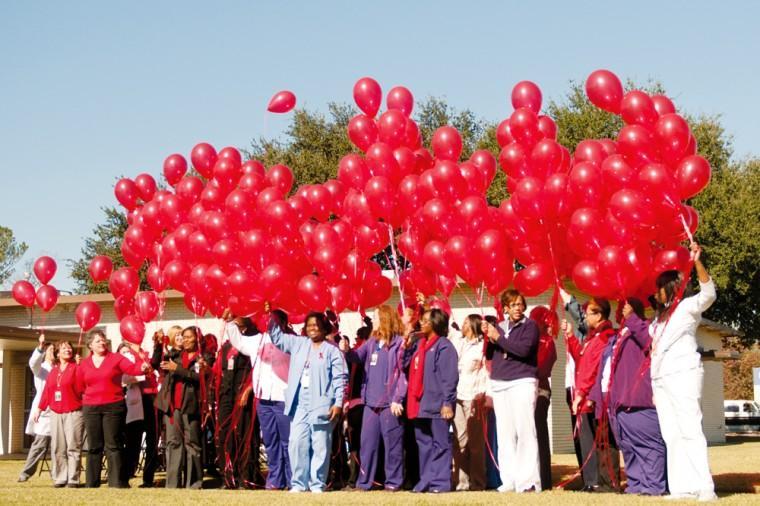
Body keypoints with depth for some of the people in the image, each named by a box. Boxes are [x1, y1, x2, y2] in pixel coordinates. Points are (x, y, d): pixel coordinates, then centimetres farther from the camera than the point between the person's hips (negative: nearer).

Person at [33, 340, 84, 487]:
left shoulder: (76, 368, 0)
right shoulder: (53, 371, 16)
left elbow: (80, 389, -9)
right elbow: (46, 391, 16)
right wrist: (40, 409, 13)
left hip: (73, 413, -5)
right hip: (55, 414, 5)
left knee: (73, 447, -7)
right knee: (58, 448, 3)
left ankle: (73, 479, -6)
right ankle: (60, 478, 8)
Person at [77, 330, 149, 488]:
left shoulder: (116, 358, 1)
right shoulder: (84, 364, 10)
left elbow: (133, 368, -12)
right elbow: (80, 386, 18)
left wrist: (143, 366, -30)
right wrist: (88, 397, 9)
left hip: (114, 407, -3)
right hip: (91, 409, 3)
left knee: (114, 445, -4)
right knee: (94, 446, 7)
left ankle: (117, 482, -4)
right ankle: (92, 484, 11)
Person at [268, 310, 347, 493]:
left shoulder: (332, 350, 3)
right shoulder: (298, 344, 16)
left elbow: (340, 380, -2)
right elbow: (277, 336, 21)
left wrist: (338, 403, -11)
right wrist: (271, 316, 8)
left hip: (321, 405, -4)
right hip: (299, 404, 4)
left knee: (319, 446, -3)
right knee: (297, 443, 0)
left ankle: (317, 484, 4)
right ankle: (298, 483, 8)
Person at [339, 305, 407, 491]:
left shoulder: (399, 342, -7)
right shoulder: (371, 342, 12)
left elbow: (402, 372, -11)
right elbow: (358, 358, 10)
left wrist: (398, 399, -15)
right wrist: (346, 351, -12)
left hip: (390, 403, -6)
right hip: (371, 401, 7)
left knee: (392, 442, 0)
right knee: (367, 442, 9)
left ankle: (393, 481, 7)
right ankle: (364, 481, 15)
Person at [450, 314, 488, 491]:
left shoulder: (482, 345, 1)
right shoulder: (457, 339, 17)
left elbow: (486, 371, -4)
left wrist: (482, 393, -14)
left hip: (473, 397, -5)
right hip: (455, 395, 5)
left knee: (475, 441, -2)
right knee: (459, 440, 1)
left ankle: (477, 481, 2)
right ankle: (461, 481, 2)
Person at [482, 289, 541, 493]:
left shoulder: (530, 325, -1)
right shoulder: (499, 326, 15)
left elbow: (524, 349, -16)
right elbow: (489, 355, 15)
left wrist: (498, 337, -13)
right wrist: (488, 337, -2)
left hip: (522, 382, -5)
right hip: (499, 384, 5)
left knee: (524, 430, -11)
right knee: (504, 433, 4)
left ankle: (529, 480, -10)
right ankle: (509, 480, 7)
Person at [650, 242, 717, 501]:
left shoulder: (687, 307, -1)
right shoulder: (660, 317, 23)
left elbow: (708, 293, -19)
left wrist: (697, 263, -30)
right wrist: (655, 387, 20)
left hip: (683, 375, -8)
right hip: (661, 380, 8)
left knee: (690, 430, -15)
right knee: (671, 435, 1)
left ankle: (704, 488, -18)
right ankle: (682, 488, -3)